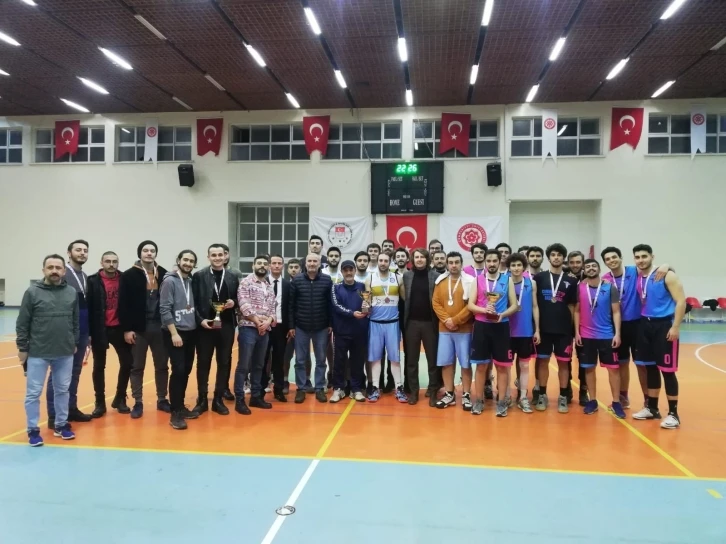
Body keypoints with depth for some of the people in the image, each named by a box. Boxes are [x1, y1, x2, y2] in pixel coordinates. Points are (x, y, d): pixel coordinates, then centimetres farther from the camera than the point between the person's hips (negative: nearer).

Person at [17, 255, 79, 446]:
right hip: (37, 353, -3)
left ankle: (61, 425, 27)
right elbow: (22, 324, -2)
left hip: (65, 353, 3)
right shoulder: (32, 292, -6)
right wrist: (22, 348, -3)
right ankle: (33, 430, 19)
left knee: (63, 390, 13)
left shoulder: (72, 292, 3)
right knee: (33, 393, 5)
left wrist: (74, 343, 11)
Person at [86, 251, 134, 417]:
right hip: (100, 329, -2)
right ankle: (100, 403, 21)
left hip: (119, 328, 2)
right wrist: (89, 331, -10)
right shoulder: (93, 281, -4)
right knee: (99, 366, 9)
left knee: (127, 363, 3)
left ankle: (120, 399, 22)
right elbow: (88, 307, -6)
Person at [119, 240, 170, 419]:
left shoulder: (164, 274, 3)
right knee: (137, 367, 8)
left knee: (162, 365, 10)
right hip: (138, 328, -2)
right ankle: (138, 403, 19)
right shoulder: (129, 275, -3)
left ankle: (162, 400, 23)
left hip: (160, 326, 2)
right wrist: (127, 329, -10)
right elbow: (123, 304, -5)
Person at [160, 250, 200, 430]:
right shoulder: (170, 281, -8)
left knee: (186, 371, 10)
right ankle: (175, 413, -1)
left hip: (191, 332, 6)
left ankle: (181, 406, 22)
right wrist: (174, 333, -17)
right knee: (178, 370, -9)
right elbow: (164, 309, -13)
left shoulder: (192, 281, 10)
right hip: (175, 333, -6)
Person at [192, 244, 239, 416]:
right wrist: (200, 320, -13)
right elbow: (193, 301, -3)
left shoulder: (233, 278, 8)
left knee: (224, 363, 7)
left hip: (226, 326, 2)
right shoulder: (199, 276, 1)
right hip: (205, 325, -2)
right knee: (203, 363, 6)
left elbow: (237, 300, 14)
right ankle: (202, 400, 18)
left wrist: (233, 303, -8)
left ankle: (219, 399, 18)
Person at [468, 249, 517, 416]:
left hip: (501, 326, 0)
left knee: (502, 365, 4)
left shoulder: (508, 280, 4)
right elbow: (470, 305, 0)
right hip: (481, 326, 0)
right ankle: (478, 400, 16)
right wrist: (484, 310, -18)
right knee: (481, 365, 6)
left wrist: (502, 315, -16)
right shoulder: (478, 280, 5)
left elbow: (514, 305, 2)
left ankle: (502, 402, 14)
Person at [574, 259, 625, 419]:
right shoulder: (579, 288, 3)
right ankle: (592, 401, 17)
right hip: (586, 336, 1)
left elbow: (616, 312, -2)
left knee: (613, 368, 2)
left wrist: (617, 333, -8)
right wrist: (577, 332, 0)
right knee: (589, 368, 7)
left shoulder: (610, 288, -1)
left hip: (607, 335, -1)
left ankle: (616, 403, 12)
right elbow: (577, 311, 6)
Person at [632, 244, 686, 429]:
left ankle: (673, 413, 7)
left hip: (664, 325, -6)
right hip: (645, 325, 6)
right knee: (650, 367, 13)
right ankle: (652, 408, 24)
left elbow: (681, 300, -13)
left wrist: (675, 327, -19)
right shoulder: (637, 278, 7)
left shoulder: (666, 275, -10)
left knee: (667, 370, -3)